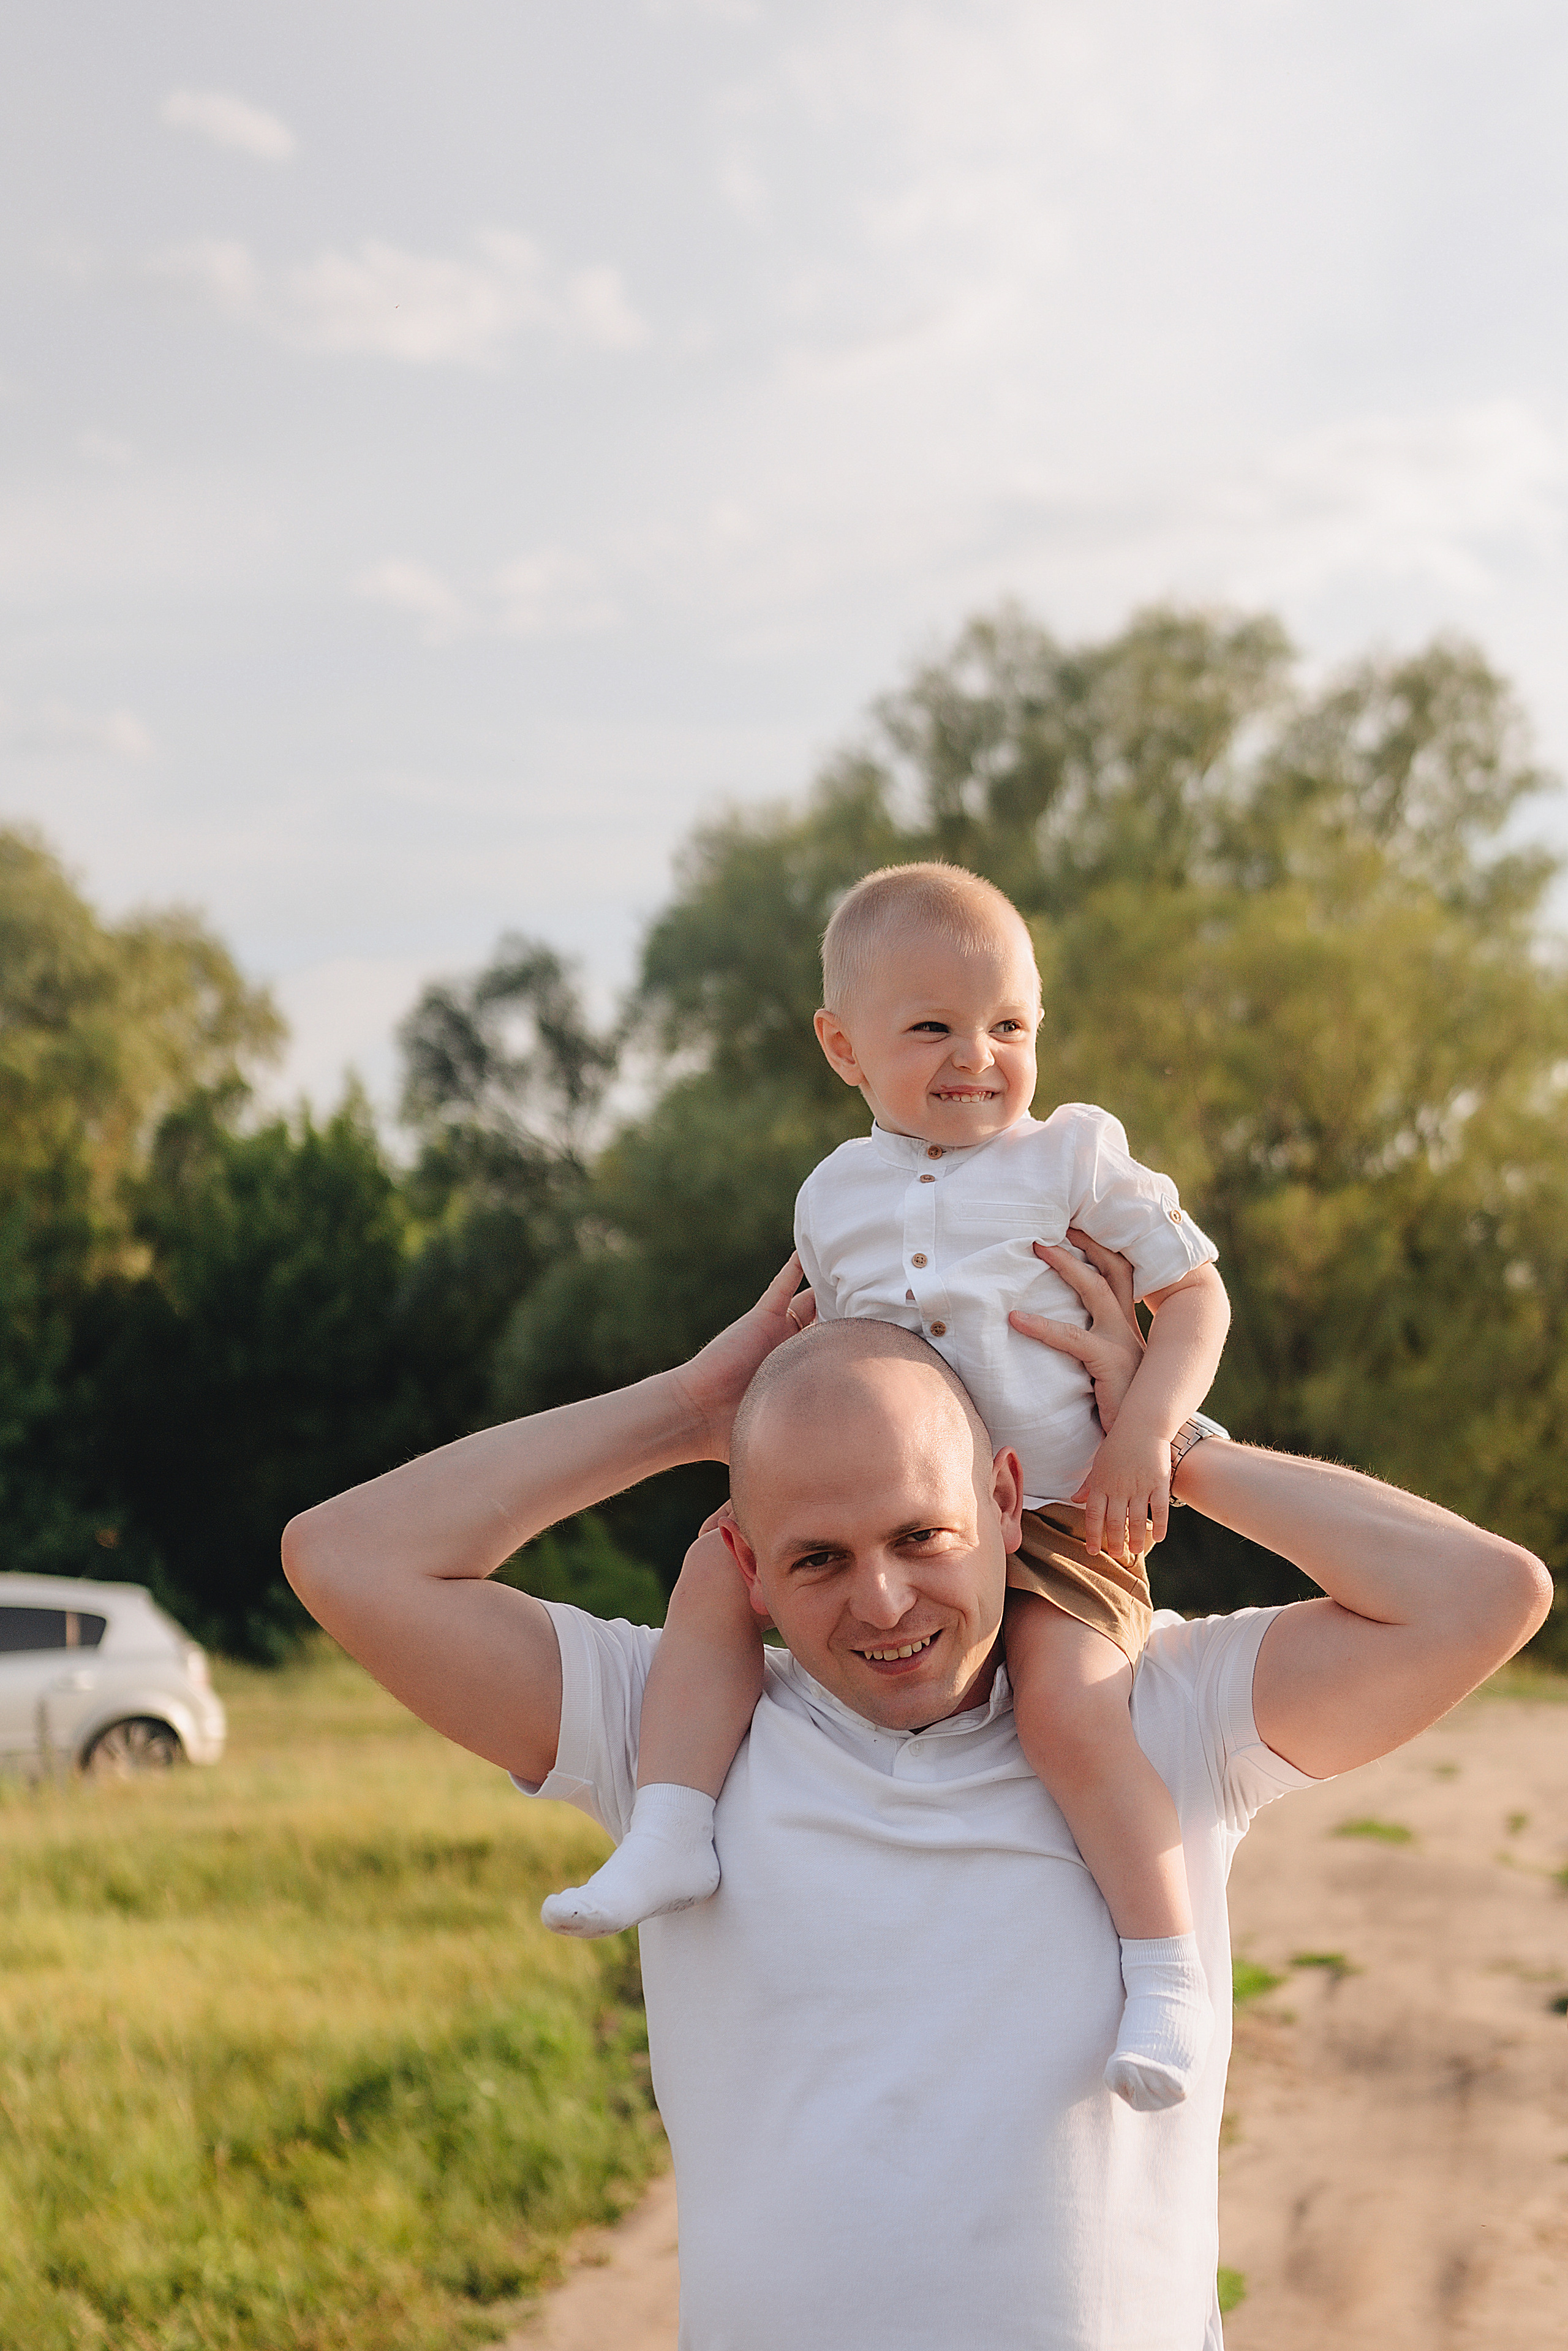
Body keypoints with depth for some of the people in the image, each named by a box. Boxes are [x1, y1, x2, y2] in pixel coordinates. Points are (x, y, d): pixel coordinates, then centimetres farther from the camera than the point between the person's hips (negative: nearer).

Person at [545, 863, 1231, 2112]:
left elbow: (1197, 1292, 2)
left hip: (1054, 1511, -5)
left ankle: (1169, 1973, -18)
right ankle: (670, 1836, -12)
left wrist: (1146, 1431, -14)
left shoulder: (1076, 1159, 1)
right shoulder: (836, 1194, 13)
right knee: (716, 1575, -10)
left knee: (1067, 1707, -27)